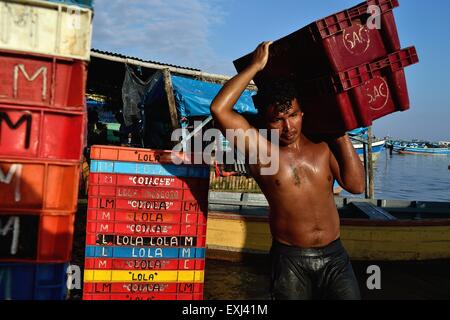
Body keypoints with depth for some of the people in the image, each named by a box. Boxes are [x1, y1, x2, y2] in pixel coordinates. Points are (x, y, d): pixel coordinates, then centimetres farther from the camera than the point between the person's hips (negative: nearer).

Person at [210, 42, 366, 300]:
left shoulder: (323, 145, 4)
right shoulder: (261, 149, -8)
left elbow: (356, 185, -3)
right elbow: (219, 109, -18)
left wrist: (340, 133, -2)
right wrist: (256, 66, -11)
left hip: (334, 255, 3)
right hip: (289, 259, -3)